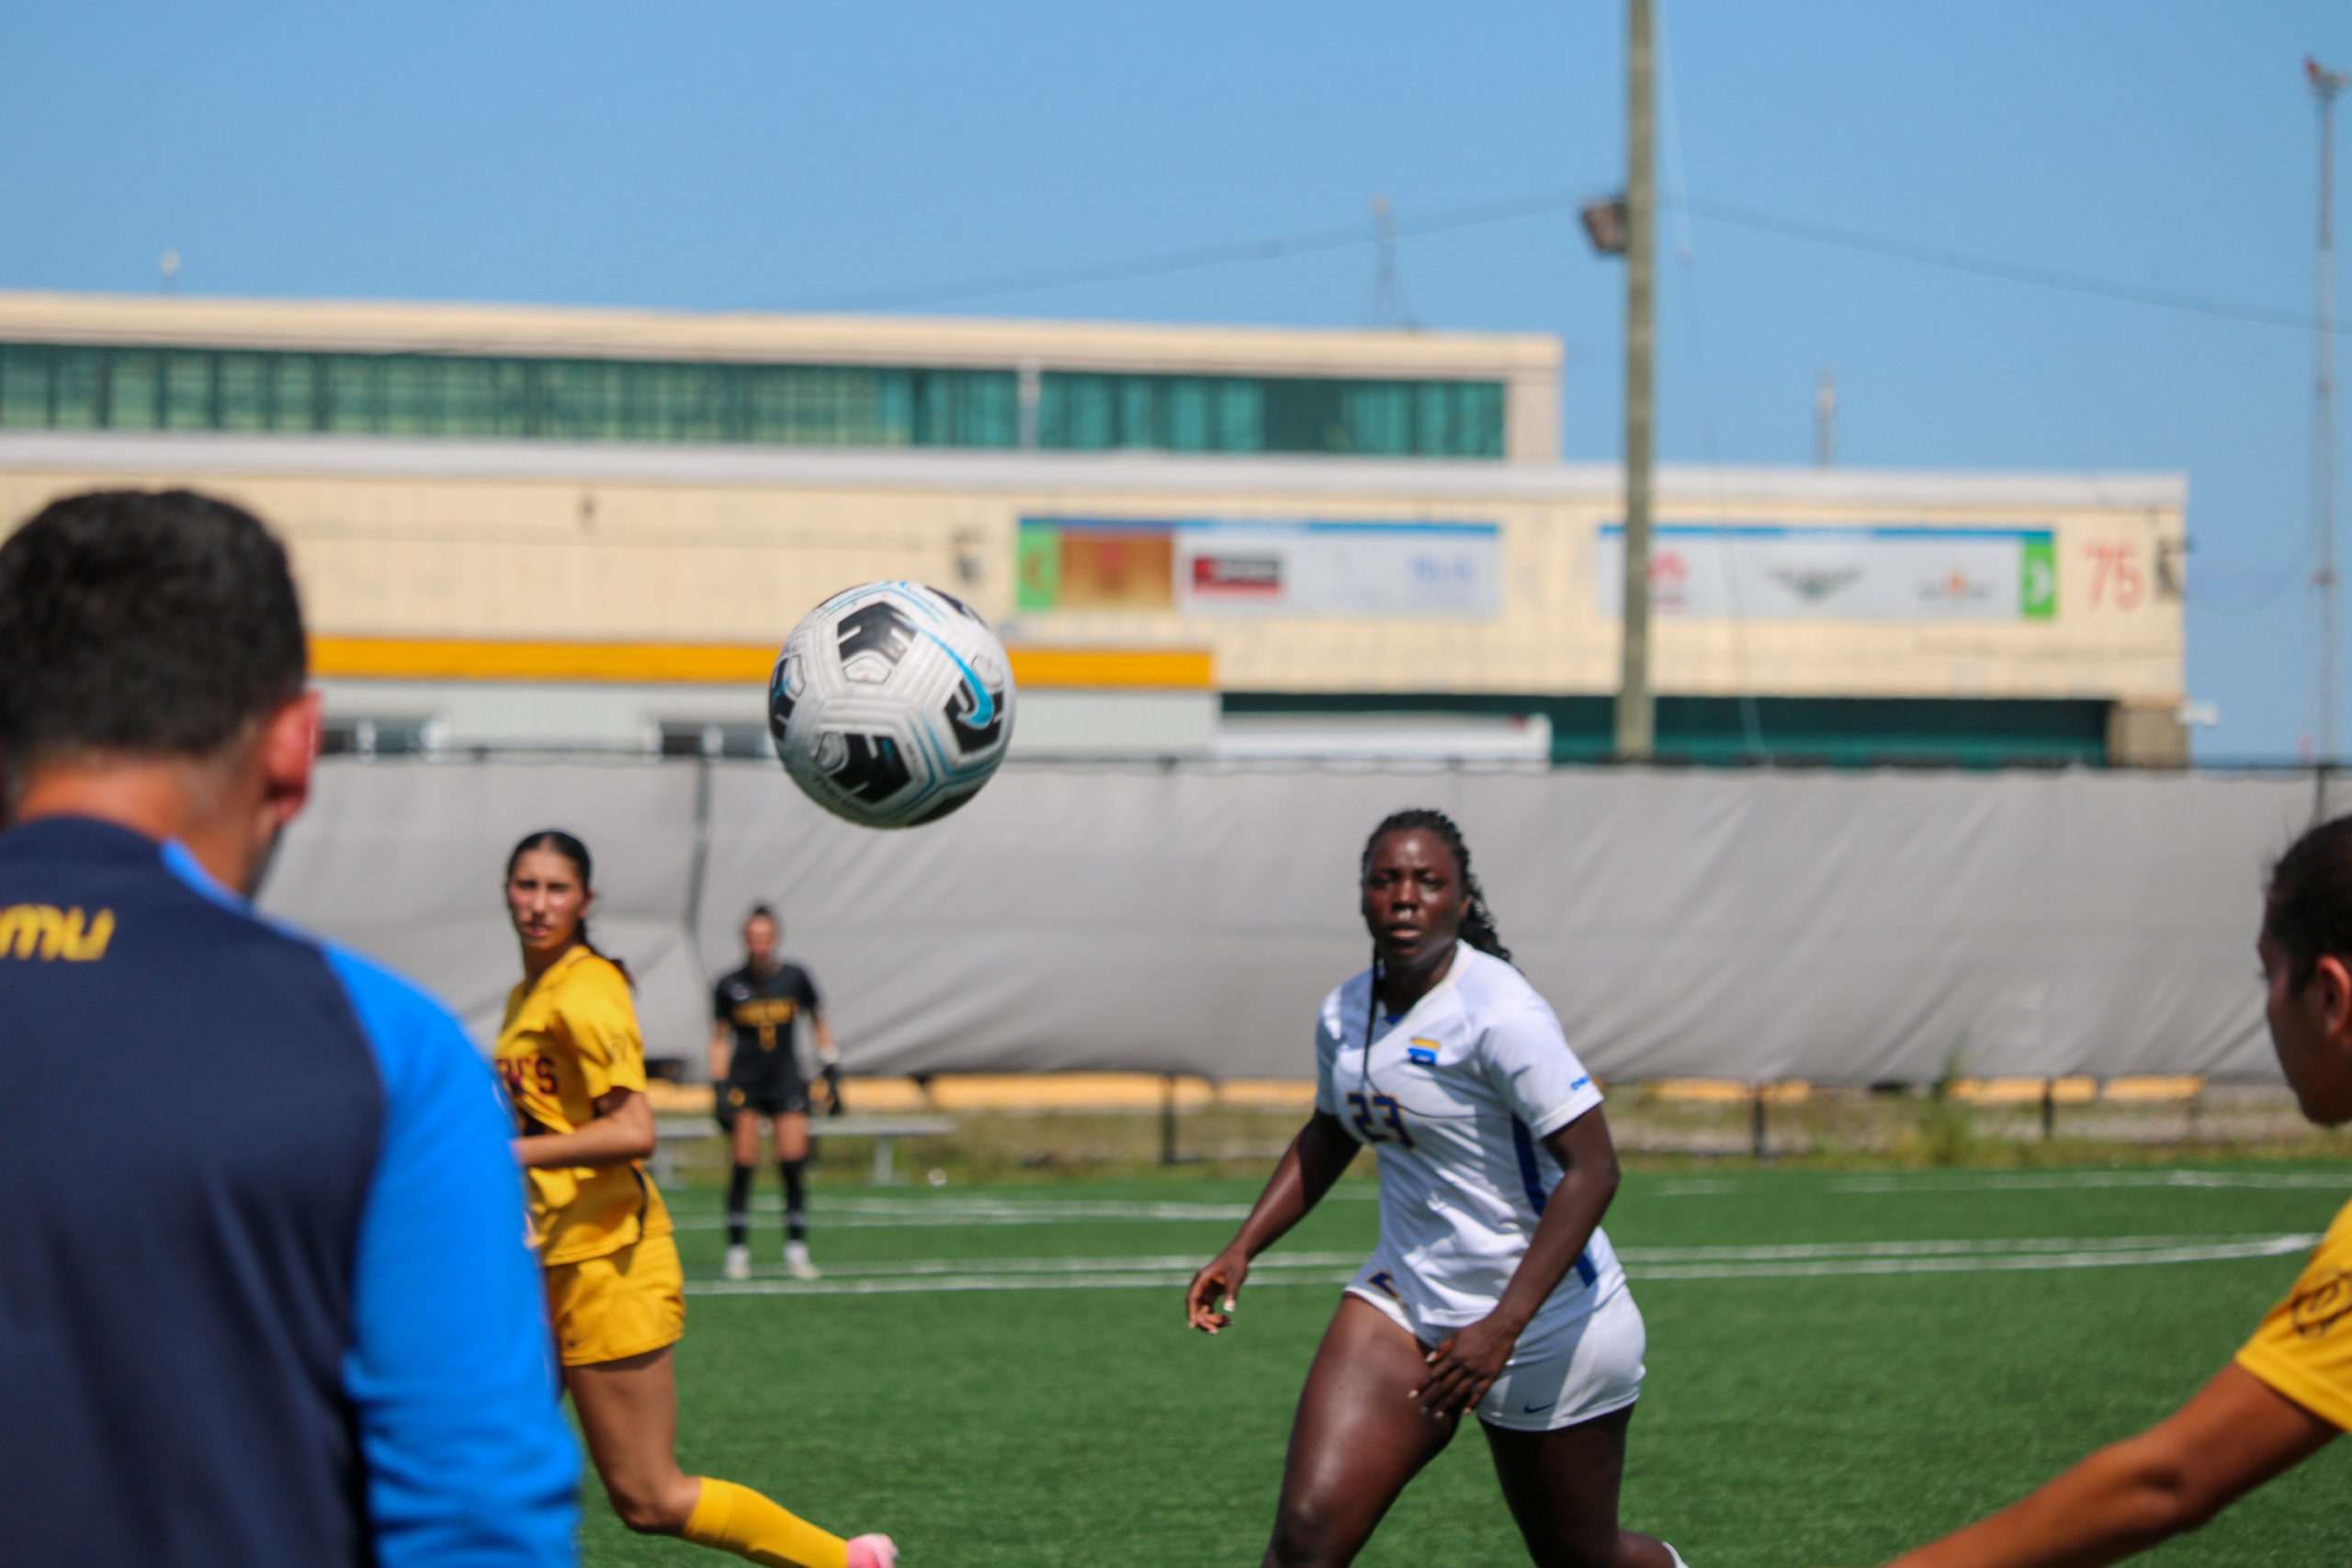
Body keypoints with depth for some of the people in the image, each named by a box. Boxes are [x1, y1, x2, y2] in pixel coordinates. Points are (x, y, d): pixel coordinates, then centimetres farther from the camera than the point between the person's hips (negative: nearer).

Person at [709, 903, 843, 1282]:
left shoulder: (795, 978, 2)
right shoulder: (729, 986, 0)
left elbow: (819, 1025, 13)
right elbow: (719, 1040, 7)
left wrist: (832, 1074, 8)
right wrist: (719, 1088, 0)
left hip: (787, 1080, 1)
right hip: (744, 1081, -1)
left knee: (794, 1163, -7)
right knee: (744, 1164, -7)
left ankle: (796, 1251, 0)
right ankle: (738, 1251, 2)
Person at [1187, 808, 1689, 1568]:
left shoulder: (1498, 1012, -21)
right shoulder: (1345, 1013, 2)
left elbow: (1592, 1168, -25)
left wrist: (1504, 1326, -30)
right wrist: (1242, 1249, 13)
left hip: (1547, 1326, -6)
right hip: (1402, 1302, 6)